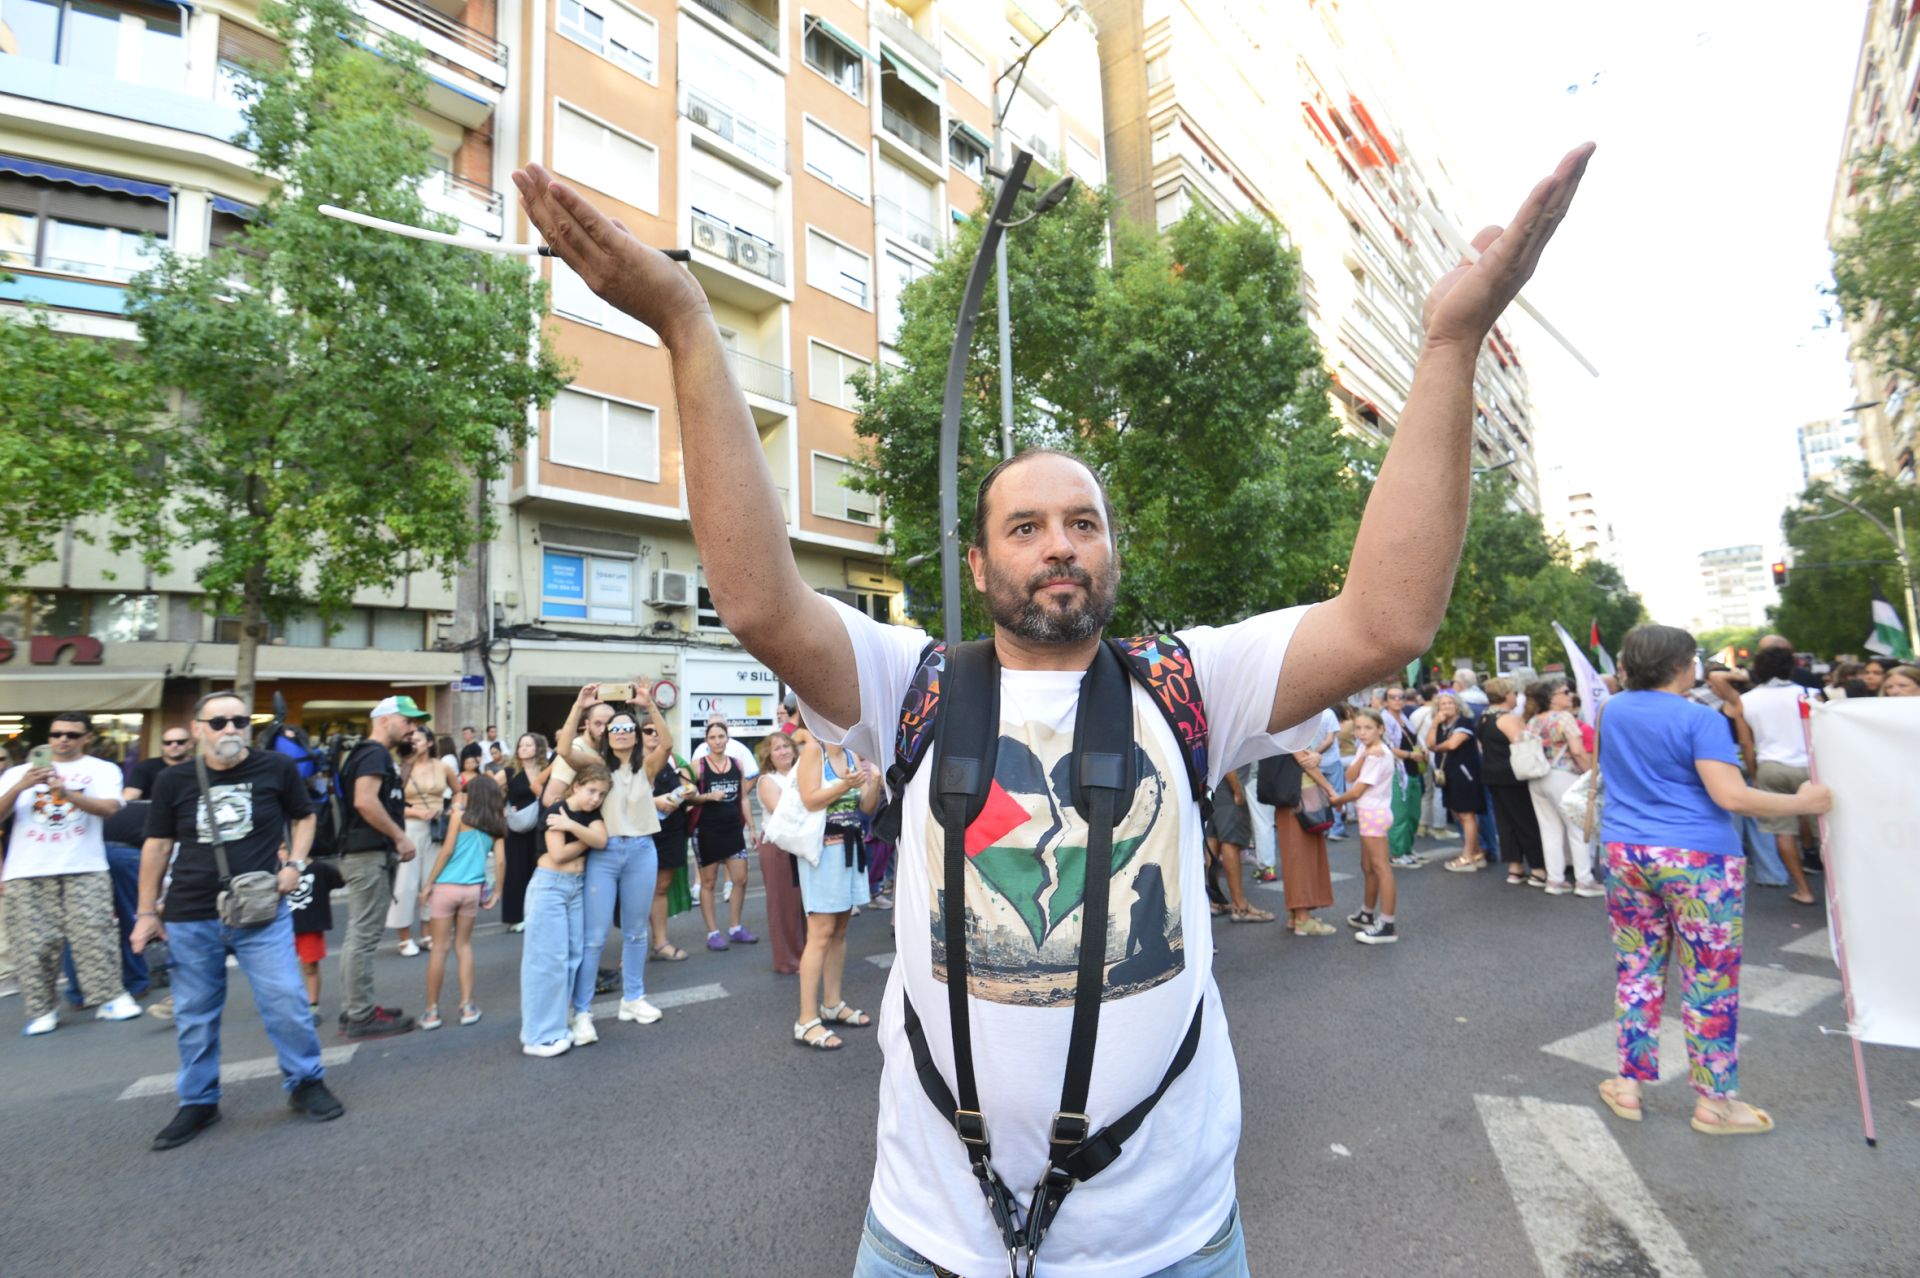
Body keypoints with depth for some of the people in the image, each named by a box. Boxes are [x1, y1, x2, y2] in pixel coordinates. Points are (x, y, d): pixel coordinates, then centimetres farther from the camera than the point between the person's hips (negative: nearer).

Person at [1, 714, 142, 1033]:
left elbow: (109, 807, -8)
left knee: (94, 936, -6)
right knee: (35, 943, 1)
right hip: (26, 873, 2)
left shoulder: (102, 770, 8)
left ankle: (110, 999, 0)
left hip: (84, 870, -2)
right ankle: (42, 1010, 10)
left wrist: (67, 792, -23)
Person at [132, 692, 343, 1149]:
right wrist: (147, 913, 9)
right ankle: (199, 1103, 32)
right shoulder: (174, 780, -1)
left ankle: (307, 1084, 15)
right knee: (194, 1016, 14)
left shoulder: (277, 768, -5)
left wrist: (295, 864, -4)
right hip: (190, 918, 2)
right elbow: (157, 846, 8)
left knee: (287, 1001, -4)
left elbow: (304, 817, 10)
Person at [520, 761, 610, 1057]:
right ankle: (538, 1035, 3)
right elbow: (558, 854, -19)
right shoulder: (556, 812, -12)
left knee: (573, 956, 6)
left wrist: (573, 827, -21)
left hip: (577, 887, 7)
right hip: (549, 886, -7)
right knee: (549, 959, -5)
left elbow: (601, 840, -11)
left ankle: (555, 1026, 16)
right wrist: (586, 839, -6)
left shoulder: (592, 814, 7)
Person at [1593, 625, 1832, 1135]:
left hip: (1624, 853, 5)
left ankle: (1627, 1085, 21)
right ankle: (1714, 1102, 20)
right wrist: (1802, 803, -7)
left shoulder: (1612, 711, 7)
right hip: (1696, 859, -5)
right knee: (1710, 982, 8)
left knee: (1636, 971, 13)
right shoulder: (1699, 719, -12)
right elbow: (1731, 796, -20)